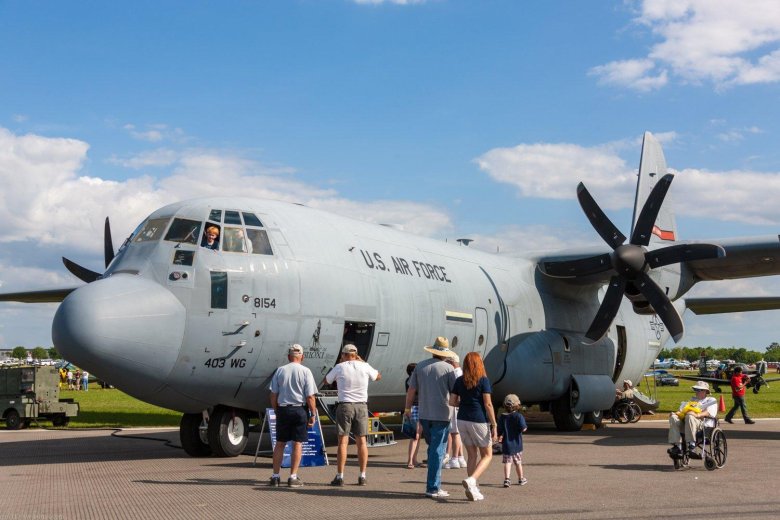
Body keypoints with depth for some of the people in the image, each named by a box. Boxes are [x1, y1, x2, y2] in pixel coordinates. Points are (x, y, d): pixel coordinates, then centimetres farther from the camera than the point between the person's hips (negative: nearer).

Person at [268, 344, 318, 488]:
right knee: (297, 444, 4)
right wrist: (313, 414, 0)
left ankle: (275, 476, 12)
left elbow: (273, 395, 4)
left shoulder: (280, 370, 2)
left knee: (280, 443, 11)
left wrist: (276, 411, 15)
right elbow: (310, 396, -8)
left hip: (283, 409, 2)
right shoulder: (305, 371, -5)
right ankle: (293, 477, 4)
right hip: (300, 410, -2)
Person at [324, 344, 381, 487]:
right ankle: (362, 476, 9)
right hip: (361, 406, 2)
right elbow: (378, 376, 20)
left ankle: (340, 477, -1)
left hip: (345, 406, -2)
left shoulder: (339, 368, -3)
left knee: (343, 441, 1)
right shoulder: (364, 366, 1)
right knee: (361, 441, 8)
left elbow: (327, 380, 15)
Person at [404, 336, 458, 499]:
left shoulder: (420, 366, 4)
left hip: (424, 414, 4)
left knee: (432, 448, 19)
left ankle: (432, 481, 19)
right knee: (437, 451, -1)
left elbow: (411, 390, 6)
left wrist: (407, 408, 18)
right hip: (441, 415, -4)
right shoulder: (448, 368, -7)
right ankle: (433, 487, -1)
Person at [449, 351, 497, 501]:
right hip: (479, 421, -5)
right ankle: (471, 480, -13)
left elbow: (452, 401, 3)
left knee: (471, 455, 14)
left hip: (462, 420, 5)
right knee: (487, 455, 8)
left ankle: (473, 490, 11)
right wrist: (494, 426, -8)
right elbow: (488, 404, -12)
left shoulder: (459, 381, 4)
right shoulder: (483, 380, -10)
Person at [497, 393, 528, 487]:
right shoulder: (518, 416, -10)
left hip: (506, 444, 1)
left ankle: (507, 479, -17)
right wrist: (525, 427, 4)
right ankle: (521, 479, 29)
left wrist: (500, 437, 19)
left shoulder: (502, 417, -1)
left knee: (507, 462, 0)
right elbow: (523, 429, -18)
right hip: (516, 444, -1)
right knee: (518, 462, 13)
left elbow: (500, 431, 1)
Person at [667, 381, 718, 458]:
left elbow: (708, 412, -2)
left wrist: (697, 415, -21)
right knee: (673, 417, -25)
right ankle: (676, 445, -33)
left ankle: (692, 444, -38)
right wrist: (675, 413, 4)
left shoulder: (711, 400, 20)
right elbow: (682, 410, 28)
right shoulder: (692, 400, 39)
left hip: (702, 421, -6)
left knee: (690, 416, -40)